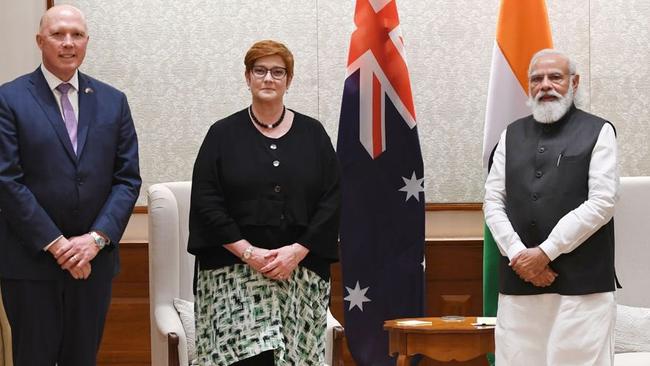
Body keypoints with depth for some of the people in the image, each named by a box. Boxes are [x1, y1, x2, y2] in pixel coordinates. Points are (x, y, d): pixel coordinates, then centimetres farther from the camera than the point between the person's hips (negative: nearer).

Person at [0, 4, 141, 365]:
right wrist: (56, 244, -14)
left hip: (94, 258, 3)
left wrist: (97, 238, -10)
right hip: (30, 260, -3)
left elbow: (127, 178, 4)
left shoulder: (112, 101, 8)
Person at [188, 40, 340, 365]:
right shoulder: (223, 134, 6)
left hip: (300, 274, 2)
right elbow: (205, 202, -2)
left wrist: (297, 251, -9)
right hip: (234, 273, -2)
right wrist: (247, 252, -12)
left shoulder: (312, 134, 9)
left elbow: (332, 200, 3)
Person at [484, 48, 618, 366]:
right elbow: (493, 201, 11)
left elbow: (602, 203, -6)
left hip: (582, 283, -3)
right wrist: (518, 255, -6)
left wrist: (545, 252, -10)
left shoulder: (597, 132, 4)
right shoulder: (512, 135, 16)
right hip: (519, 280, 4)